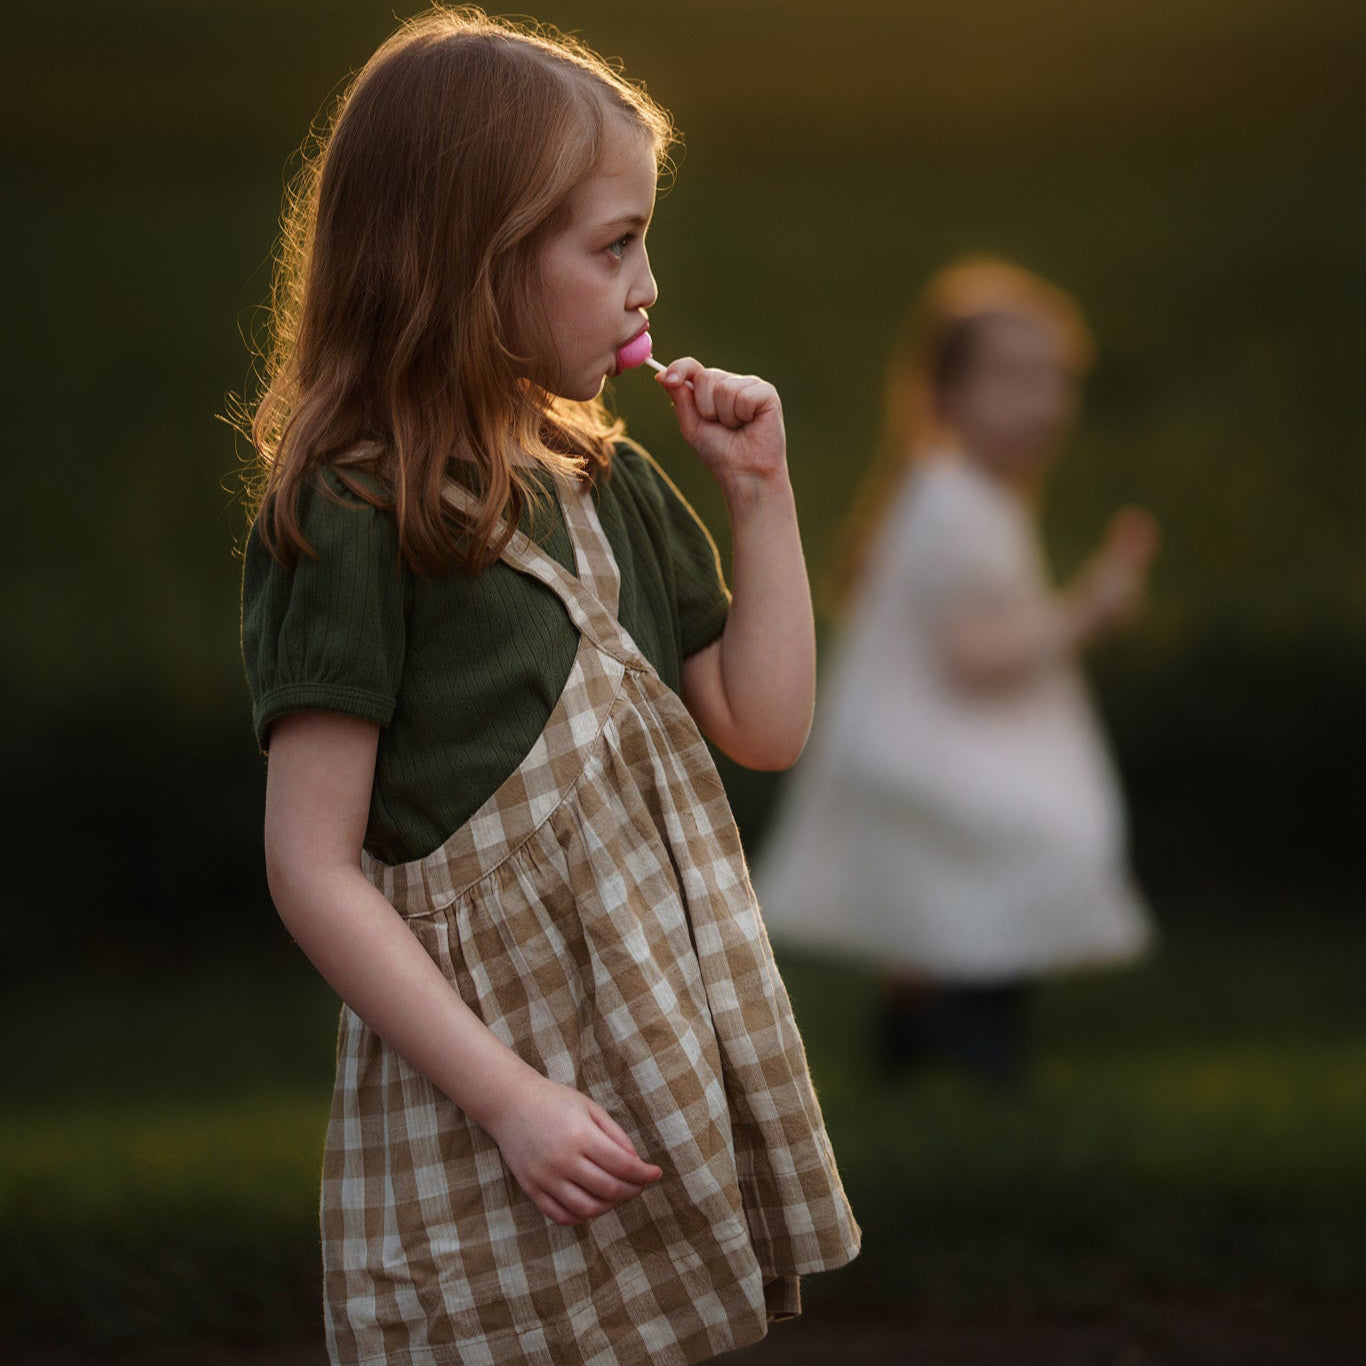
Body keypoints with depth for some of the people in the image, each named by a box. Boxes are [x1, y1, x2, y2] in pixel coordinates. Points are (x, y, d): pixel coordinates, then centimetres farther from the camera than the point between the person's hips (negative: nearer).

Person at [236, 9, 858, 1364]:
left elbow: (764, 727, 16)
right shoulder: (347, 525, -13)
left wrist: (761, 492, 7)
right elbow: (312, 869, -15)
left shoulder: (611, 484, 10)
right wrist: (510, 1098, -18)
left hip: (667, 1049, 7)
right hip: (480, 1080, -7)